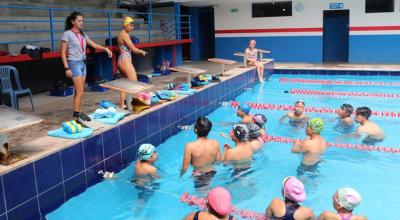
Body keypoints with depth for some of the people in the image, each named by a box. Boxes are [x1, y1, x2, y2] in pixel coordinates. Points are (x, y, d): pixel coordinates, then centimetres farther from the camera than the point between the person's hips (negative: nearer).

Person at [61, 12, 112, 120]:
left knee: (79, 91, 8)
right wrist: (67, 68, -14)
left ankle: (78, 112, 14)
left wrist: (105, 48, -3)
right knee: (80, 91, -9)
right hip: (74, 63, -7)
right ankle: (76, 113, -1)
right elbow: (63, 52, -8)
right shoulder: (67, 34, -7)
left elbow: (94, 45, 14)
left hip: (83, 63, 7)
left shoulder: (82, 34, 11)